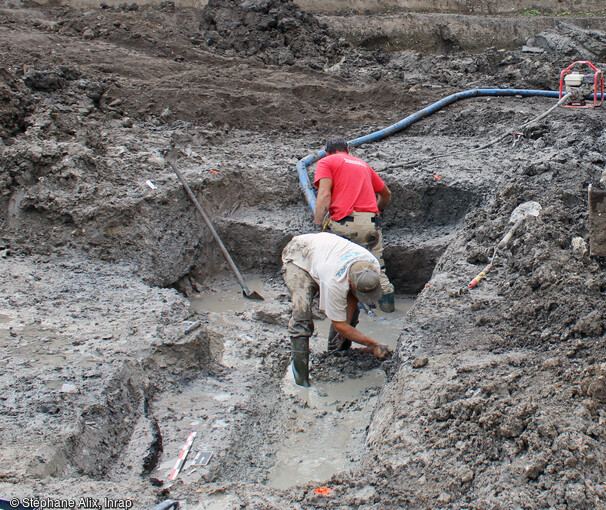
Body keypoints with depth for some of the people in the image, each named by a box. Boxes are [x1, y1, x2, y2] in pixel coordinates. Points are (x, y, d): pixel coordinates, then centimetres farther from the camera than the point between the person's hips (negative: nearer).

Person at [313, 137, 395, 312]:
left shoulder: (326, 162, 10)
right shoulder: (363, 163, 28)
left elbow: (324, 194, -7)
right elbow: (386, 194, 38)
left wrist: (318, 226, -11)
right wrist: (378, 209, 57)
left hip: (343, 222, -4)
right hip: (370, 222, 5)